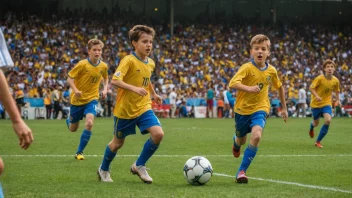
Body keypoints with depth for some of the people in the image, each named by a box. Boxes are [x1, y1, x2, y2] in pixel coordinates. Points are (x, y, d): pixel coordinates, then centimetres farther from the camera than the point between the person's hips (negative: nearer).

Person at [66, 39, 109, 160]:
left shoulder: (103, 66, -5)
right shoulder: (82, 64, -18)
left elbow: (105, 78, 17)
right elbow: (70, 78, -13)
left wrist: (105, 89, 0)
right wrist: (75, 90, -30)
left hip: (92, 99, 2)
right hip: (77, 99, -1)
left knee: (89, 123, -24)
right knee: (73, 129, 13)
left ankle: (79, 152, -10)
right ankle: (69, 120, 53)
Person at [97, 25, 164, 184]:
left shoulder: (150, 63, 5)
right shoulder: (128, 60, -17)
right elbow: (115, 81, -28)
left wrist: (154, 94, 26)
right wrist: (134, 88, -38)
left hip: (143, 107, 5)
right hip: (125, 109, -5)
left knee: (158, 134, -15)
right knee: (118, 143, 9)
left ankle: (139, 166, 4)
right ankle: (104, 169, 37)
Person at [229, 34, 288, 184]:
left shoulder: (271, 71, -5)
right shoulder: (247, 68, -18)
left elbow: (279, 87, 14)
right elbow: (232, 83, -33)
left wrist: (284, 108, 18)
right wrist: (248, 88, -49)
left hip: (260, 109, 1)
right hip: (242, 109, -1)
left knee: (256, 136, -26)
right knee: (242, 140, 17)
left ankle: (241, 171, -16)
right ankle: (236, 141, 59)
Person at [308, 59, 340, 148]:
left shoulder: (335, 80, -7)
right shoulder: (320, 78, -19)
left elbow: (337, 91, 12)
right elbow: (311, 88, -13)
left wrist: (338, 100, -3)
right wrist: (316, 96, -29)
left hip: (327, 103, 2)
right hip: (316, 104, -2)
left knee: (328, 120, -21)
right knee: (316, 123, 12)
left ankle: (318, 141, -4)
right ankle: (311, 128, 56)